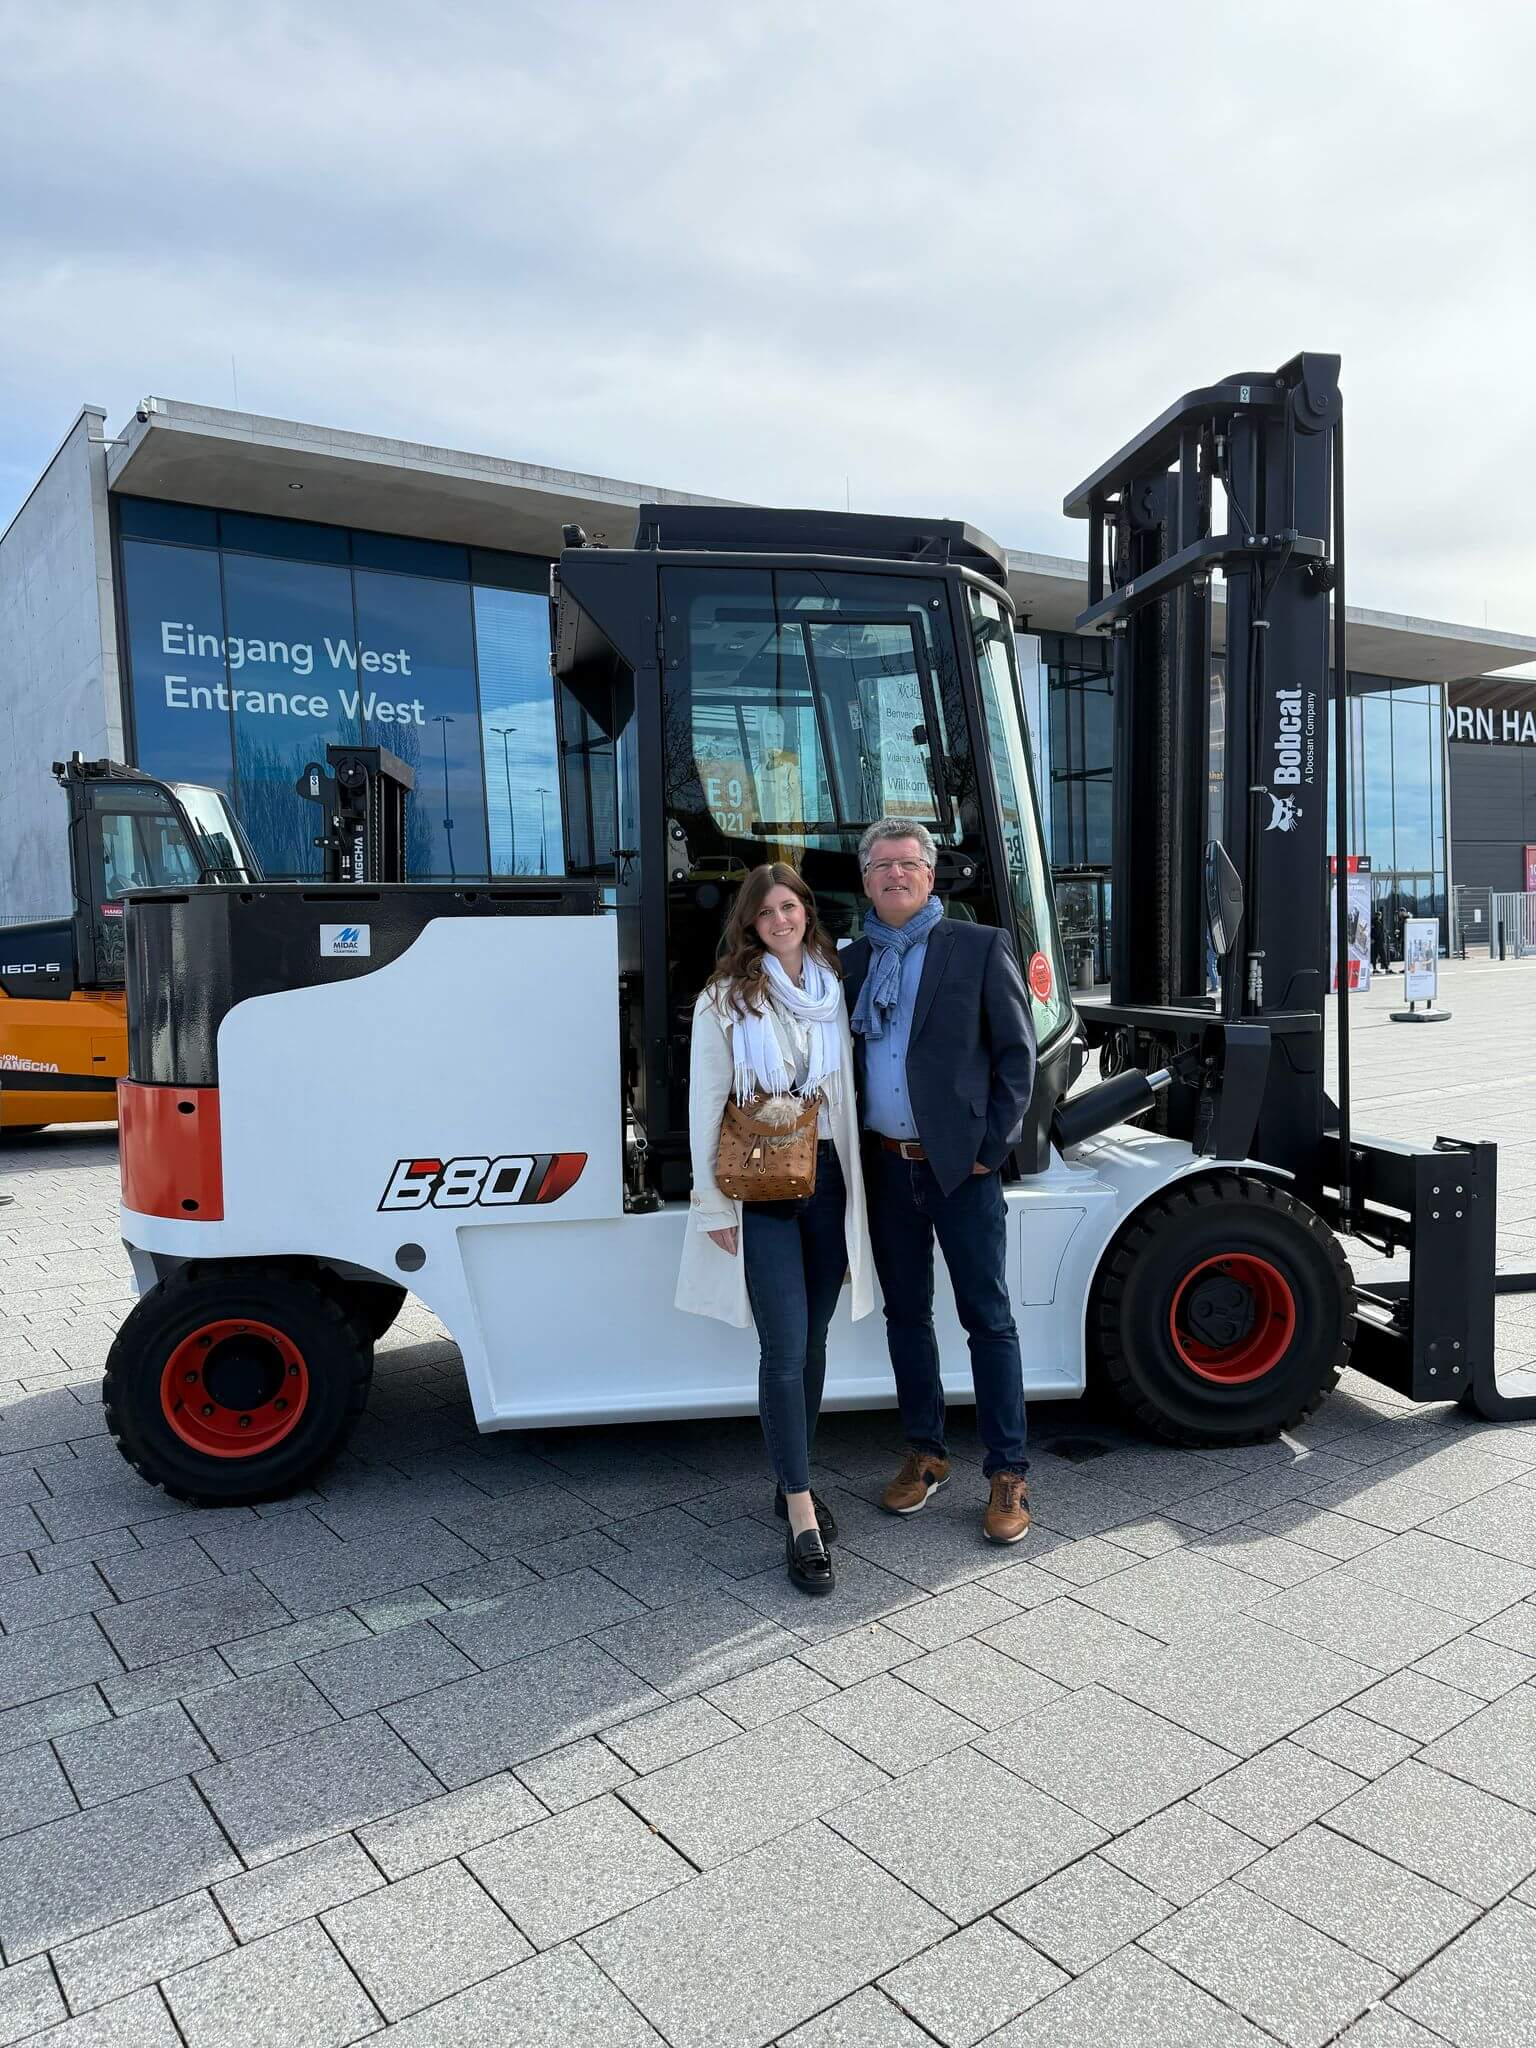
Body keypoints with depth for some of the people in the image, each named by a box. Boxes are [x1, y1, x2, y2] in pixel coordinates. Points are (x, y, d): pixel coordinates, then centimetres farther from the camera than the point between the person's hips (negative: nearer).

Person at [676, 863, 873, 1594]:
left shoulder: (833, 989, 9)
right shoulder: (724, 1000, -3)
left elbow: (848, 1091, 11)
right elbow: (706, 1106, -3)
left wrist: (854, 1186, 7)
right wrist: (714, 1204, -6)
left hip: (827, 1179, 4)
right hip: (760, 1189, -4)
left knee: (811, 1339, 12)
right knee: (785, 1349, -7)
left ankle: (795, 1482, 28)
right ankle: (802, 1520, 0)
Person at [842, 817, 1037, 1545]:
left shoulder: (980, 946, -2)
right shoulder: (852, 961, 9)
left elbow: (1017, 1052, -4)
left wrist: (990, 1146, -9)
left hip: (959, 1163, -4)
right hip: (884, 1164, 4)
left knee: (988, 1317, 2)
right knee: (905, 1313, 14)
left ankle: (1007, 1474, 13)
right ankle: (924, 1453, 29)